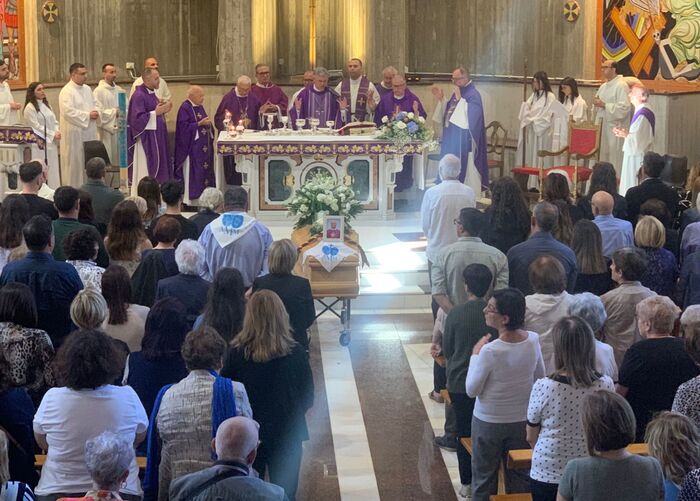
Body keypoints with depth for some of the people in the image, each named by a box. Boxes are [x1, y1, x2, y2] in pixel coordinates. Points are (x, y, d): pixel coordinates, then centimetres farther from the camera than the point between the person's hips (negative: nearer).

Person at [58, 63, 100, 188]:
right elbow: (68, 112, -20)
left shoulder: (87, 89, 14)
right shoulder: (66, 91, -11)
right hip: (74, 134, -7)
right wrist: (88, 115, -17)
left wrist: (96, 112, -2)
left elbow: (94, 104, 22)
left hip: (89, 132, 7)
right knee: (74, 163, -2)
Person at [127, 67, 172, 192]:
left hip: (156, 139, 10)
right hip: (145, 140, -10)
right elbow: (137, 118, -21)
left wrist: (163, 110, 4)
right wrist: (155, 112, -22)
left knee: (156, 170, 11)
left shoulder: (151, 93, 13)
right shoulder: (139, 95, -16)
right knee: (145, 173, -7)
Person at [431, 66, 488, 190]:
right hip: (452, 141, 9)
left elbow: (470, 118, -26)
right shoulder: (457, 93, 13)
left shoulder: (473, 95, -14)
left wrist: (459, 99, -27)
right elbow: (447, 114, 20)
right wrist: (441, 100, 6)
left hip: (464, 143, -9)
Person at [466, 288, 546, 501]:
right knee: (520, 477, 19)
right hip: (522, 419, 4)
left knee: (484, 478, 14)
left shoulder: (490, 351, -28)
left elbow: (472, 390, -16)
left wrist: (475, 354, -9)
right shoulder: (533, 341, -13)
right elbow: (540, 379, 2)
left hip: (489, 422, -4)